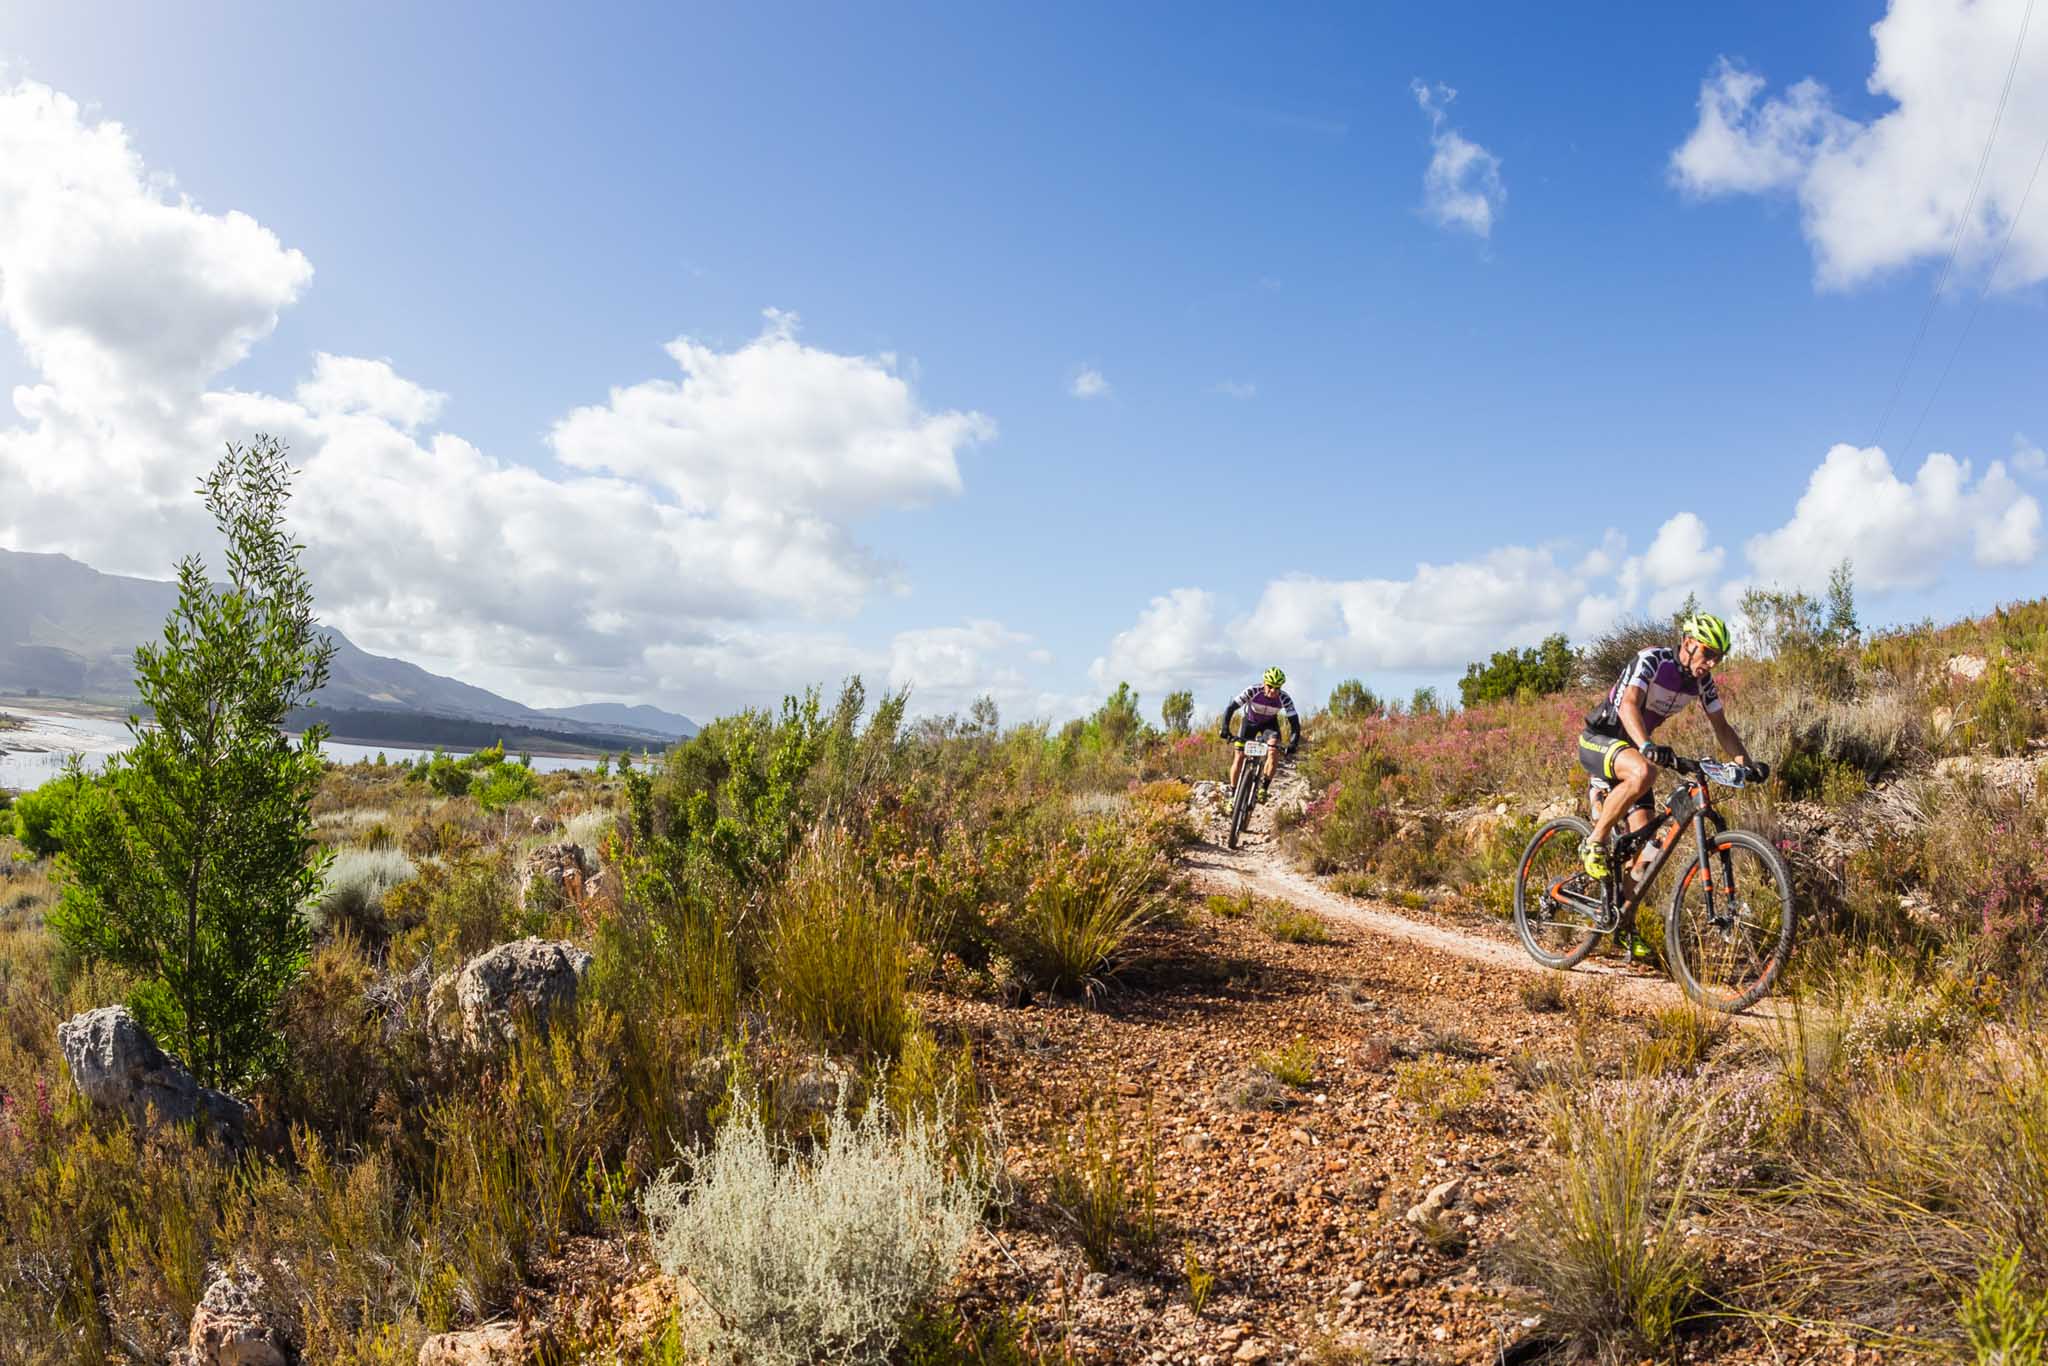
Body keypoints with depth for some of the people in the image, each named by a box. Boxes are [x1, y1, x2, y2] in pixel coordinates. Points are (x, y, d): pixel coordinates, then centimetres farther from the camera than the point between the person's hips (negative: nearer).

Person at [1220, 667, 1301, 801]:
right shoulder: (1253, 691, -34)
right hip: (1250, 721, -1)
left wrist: (1293, 743, -43)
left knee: (1274, 752, -24)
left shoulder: (1284, 699, -31)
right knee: (1239, 758, -8)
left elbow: (1295, 722, -29)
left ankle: (1264, 788, -9)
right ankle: (1233, 794, 7)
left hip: (1269, 723, 1)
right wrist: (1225, 729, -47)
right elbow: (1230, 708, -34)